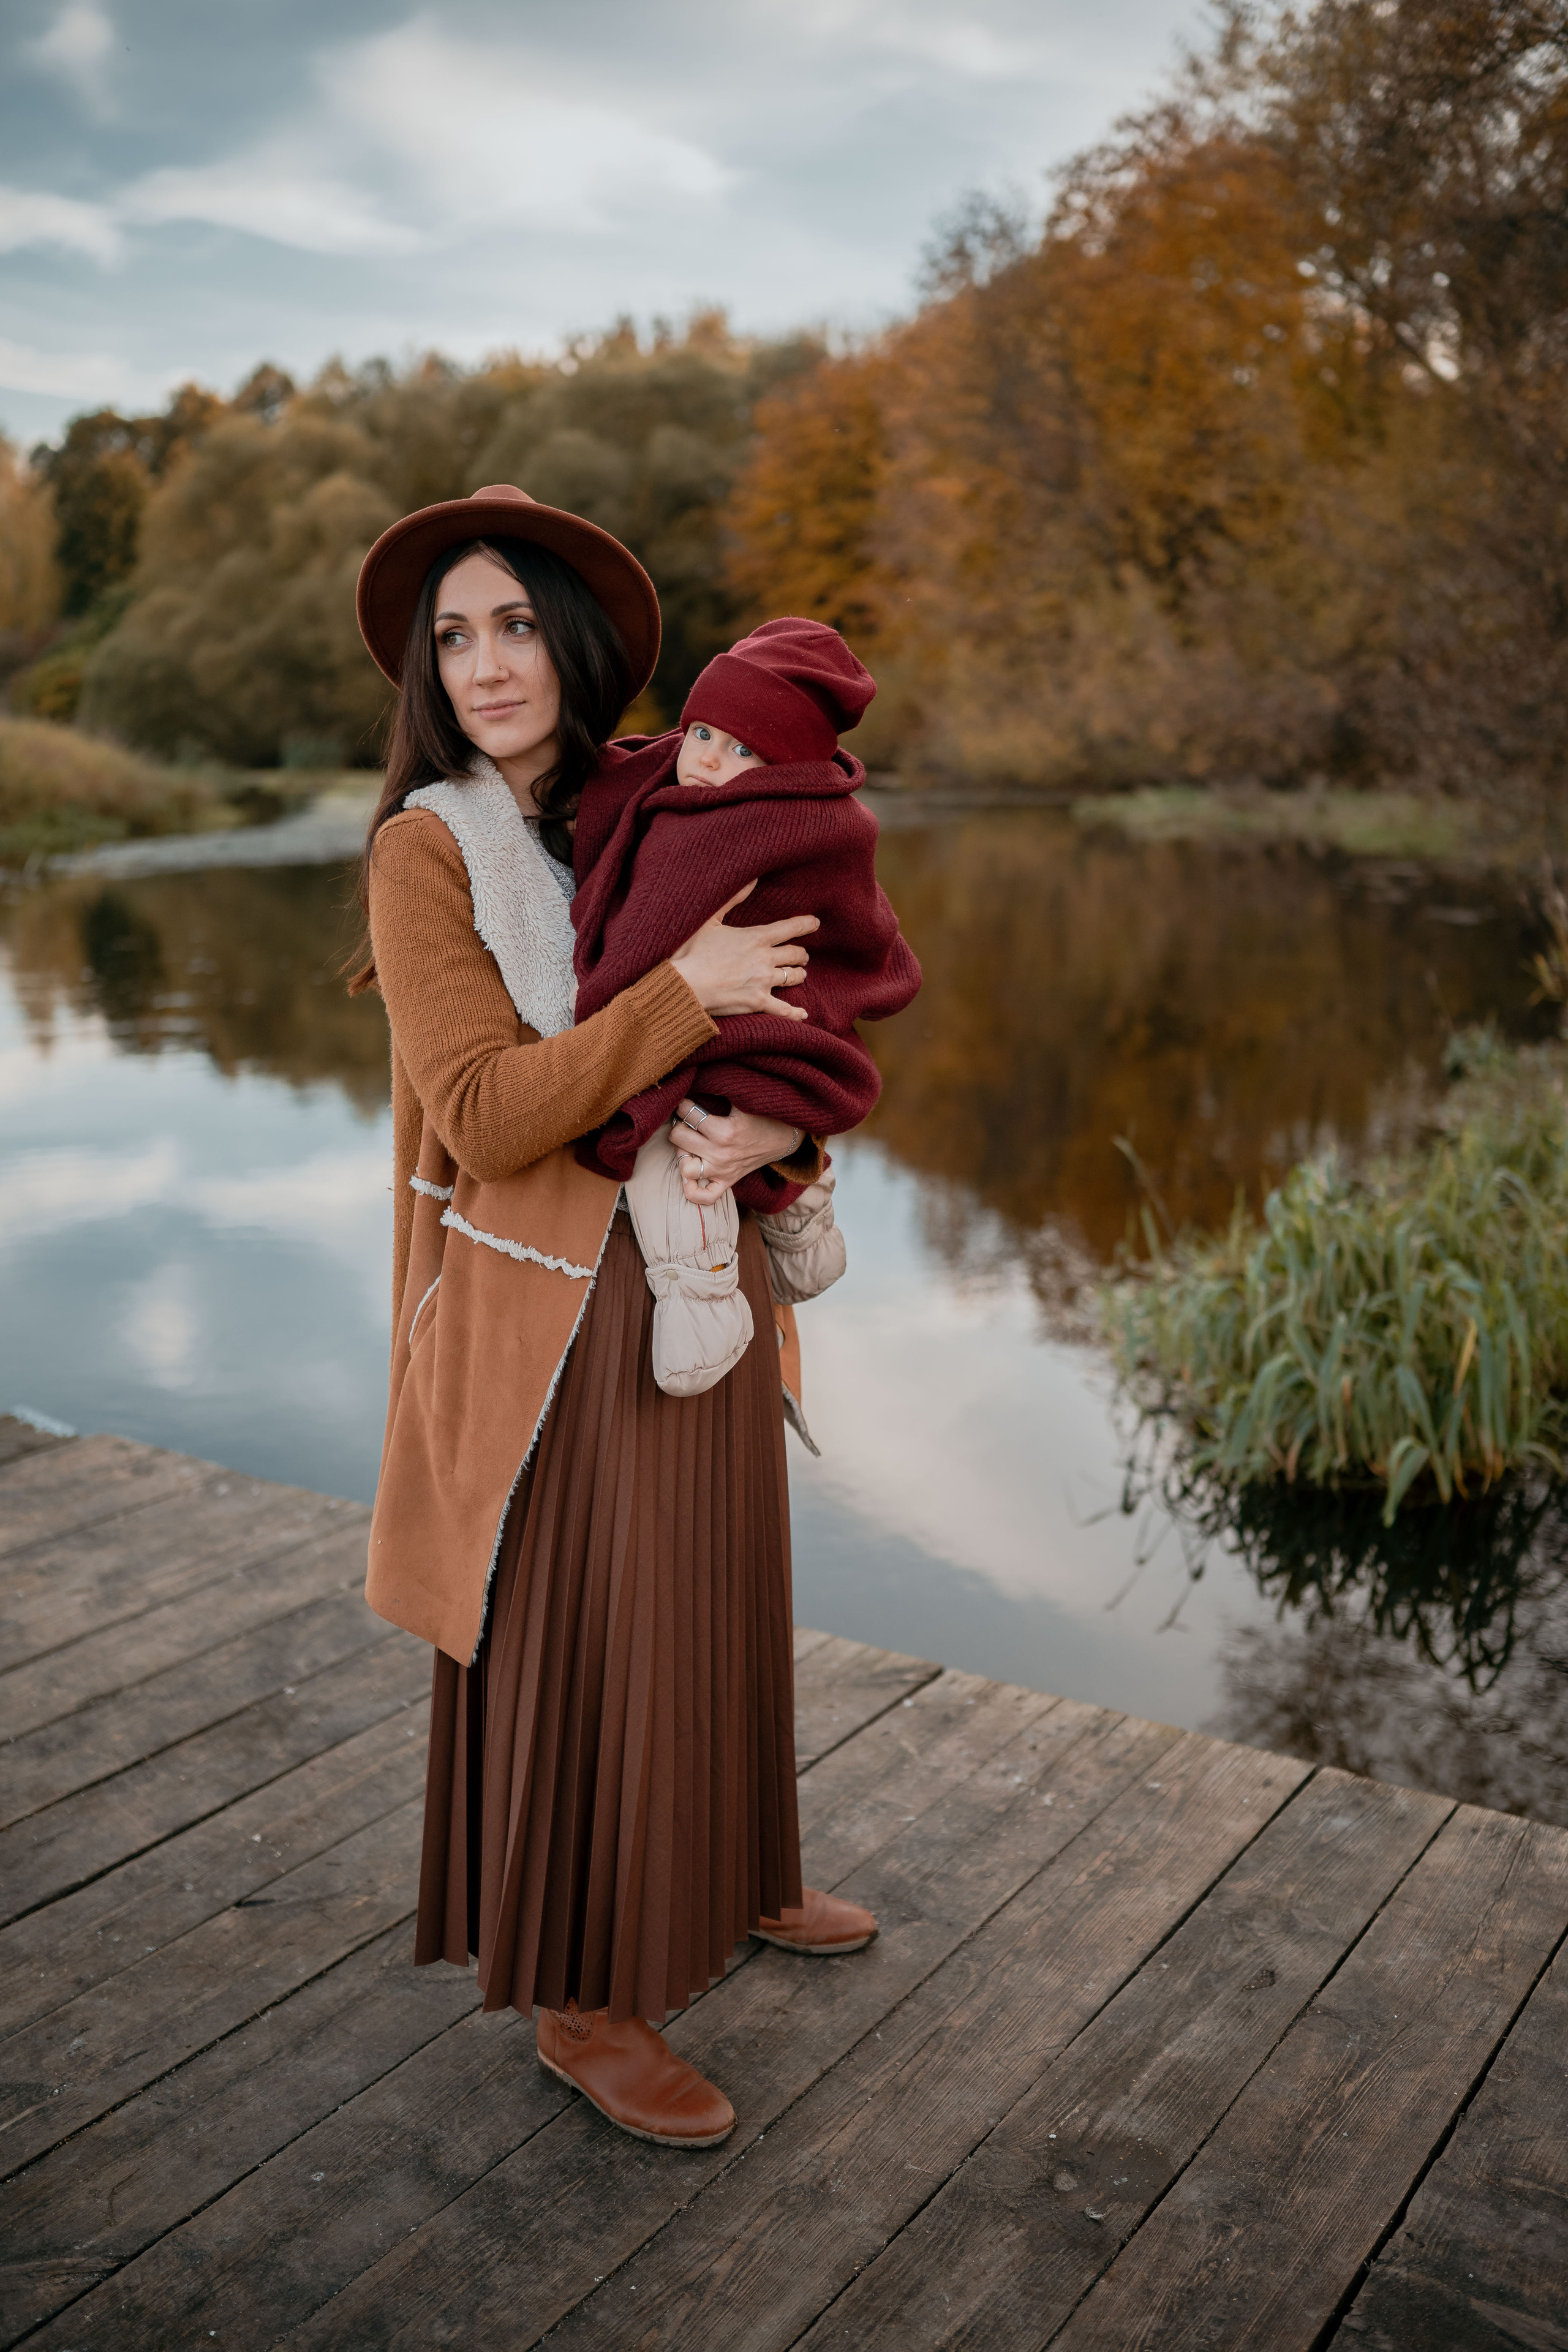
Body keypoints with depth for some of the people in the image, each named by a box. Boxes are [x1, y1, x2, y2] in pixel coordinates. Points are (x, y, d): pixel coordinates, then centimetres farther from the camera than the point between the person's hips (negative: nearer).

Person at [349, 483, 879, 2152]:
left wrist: (781, 1120, -16)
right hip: (555, 1309, -6)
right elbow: (483, 1117, -19)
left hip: (700, 1277, 6)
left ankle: (725, 1876, 41)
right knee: (577, 1640, 2)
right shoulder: (426, 847, -10)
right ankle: (579, 1997, 20)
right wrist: (684, 994, -24)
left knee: (713, 1595, 19)